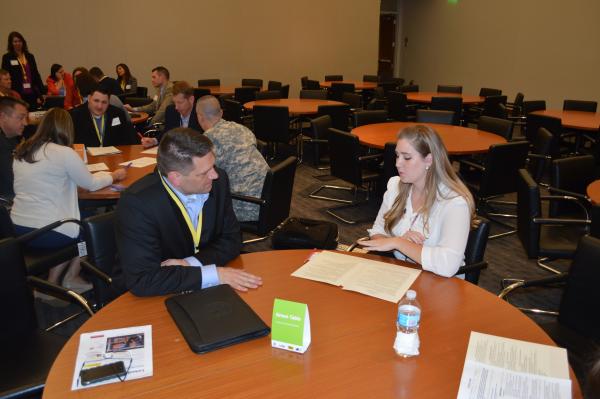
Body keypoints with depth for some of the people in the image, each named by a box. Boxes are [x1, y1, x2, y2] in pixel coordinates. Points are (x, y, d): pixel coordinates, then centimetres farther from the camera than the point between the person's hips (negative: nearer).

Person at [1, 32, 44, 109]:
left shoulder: (30, 56, 12)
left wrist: (40, 94, 7)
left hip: (32, 94, 3)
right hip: (17, 95, -3)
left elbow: (36, 75, 13)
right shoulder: (7, 58, 2)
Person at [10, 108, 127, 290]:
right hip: (48, 232, -7)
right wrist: (114, 175, 18)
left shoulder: (21, 152, 8)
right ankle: (71, 278, 29)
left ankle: (52, 282, 21)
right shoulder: (64, 153, -12)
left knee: (79, 220, 25)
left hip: (18, 229, 7)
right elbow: (91, 184, 0)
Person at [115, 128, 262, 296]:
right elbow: (141, 280, -27)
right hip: (155, 297, -6)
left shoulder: (218, 181, -12)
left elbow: (232, 239, -1)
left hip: (204, 289, 6)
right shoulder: (137, 203, -24)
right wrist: (213, 274, -29)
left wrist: (190, 264, -17)